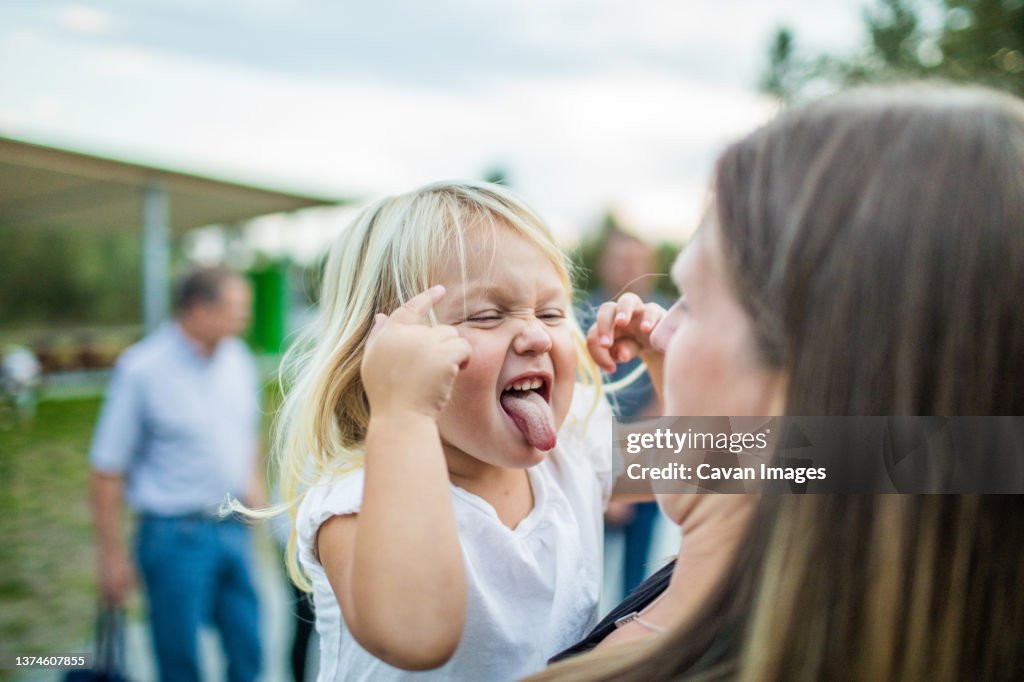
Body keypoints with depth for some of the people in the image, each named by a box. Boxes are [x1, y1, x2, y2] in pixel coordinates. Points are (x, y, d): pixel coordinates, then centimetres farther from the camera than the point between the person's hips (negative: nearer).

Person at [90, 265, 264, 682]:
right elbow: (107, 471, -9)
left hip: (233, 528, 5)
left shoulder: (237, 359, 5)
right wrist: (112, 555, -7)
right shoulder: (141, 369, -12)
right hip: (175, 535, -5)